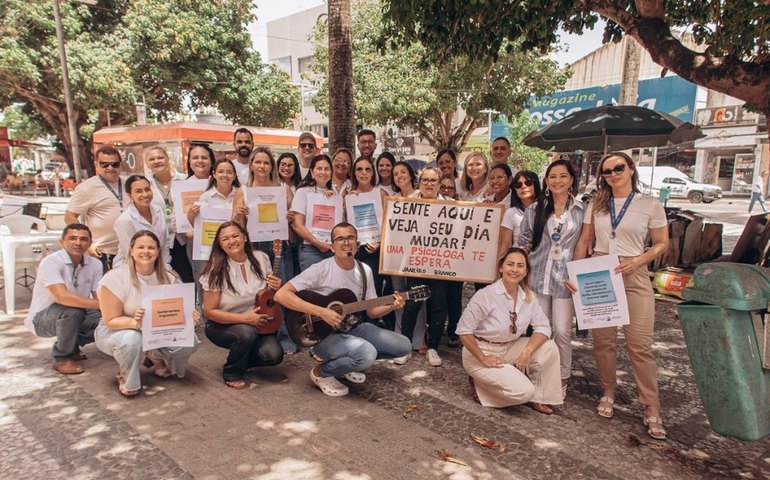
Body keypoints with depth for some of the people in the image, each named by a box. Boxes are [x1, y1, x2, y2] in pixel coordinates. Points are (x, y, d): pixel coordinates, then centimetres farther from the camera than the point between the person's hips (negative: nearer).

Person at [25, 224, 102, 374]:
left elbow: (99, 298, -8)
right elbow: (63, 297, -37)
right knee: (72, 311, -35)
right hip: (41, 318, -5)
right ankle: (62, 357, -10)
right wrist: (100, 305, -38)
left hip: (73, 317, 6)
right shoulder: (51, 262, -23)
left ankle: (72, 345, 10)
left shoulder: (95, 264, -6)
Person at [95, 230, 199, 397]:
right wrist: (135, 322, -40)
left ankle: (157, 358, 14)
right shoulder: (115, 278, -20)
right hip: (116, 332, -4)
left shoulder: (168, 278, -7)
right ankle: (126, 378, -5)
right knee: (132, 339, -40)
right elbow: (111, 321, -19)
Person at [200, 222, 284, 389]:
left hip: (256, 323, 4)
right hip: (222, 325, -3)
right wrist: (244, 318, -24)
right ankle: (231, 373, -4)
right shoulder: (217, 270, -17)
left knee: (273, 355, -19)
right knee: (247, 333, -35)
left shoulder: (260, 259, -6)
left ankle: (242, 360, 15)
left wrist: (277, 288, -15)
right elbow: (209, 312, -16)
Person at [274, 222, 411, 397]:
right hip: (323, 333, -7)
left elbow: (372, 310, 8)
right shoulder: (321, 269, -18)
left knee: (403, 346, 2)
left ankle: (347, 361, 16)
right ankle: (321, 372, -3)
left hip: (352, 327, 7)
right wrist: (321, 312, -30)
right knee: (367, 354, -33)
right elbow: (281, 295, -24)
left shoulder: (365, 271, 2)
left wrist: (391, 306, -14)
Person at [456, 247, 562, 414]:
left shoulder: (528, 297, -5)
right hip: (481, 351, -6)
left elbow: (543, 327, -5)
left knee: (549, 348, -14)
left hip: (510, 348, 6)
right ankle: (480, 383, 5)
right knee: (523, 391, -20)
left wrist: (527, 351, -21)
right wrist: (483, 359, -19)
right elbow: (464, 330, -22)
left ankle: (538, 398, 3)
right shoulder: (486, 295, -23)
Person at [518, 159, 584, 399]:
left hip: (566, 278, -1)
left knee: (562, 331, -1)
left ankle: (562, 379, 18)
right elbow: (524, 242, 9)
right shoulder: (534, 209, 5)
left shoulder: (581, 210, 2)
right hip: (538, 276, 2)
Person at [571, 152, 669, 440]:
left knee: (640, 344, -6)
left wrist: (637, 261, -14)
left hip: (634, 277, -2)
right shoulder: (596, 205, 9)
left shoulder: (651, 206, 2)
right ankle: (608, 393, 25)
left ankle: (652, 408, 6)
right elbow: (584, 241, 9)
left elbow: (662, 244, 3)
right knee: (603, 340, 6)